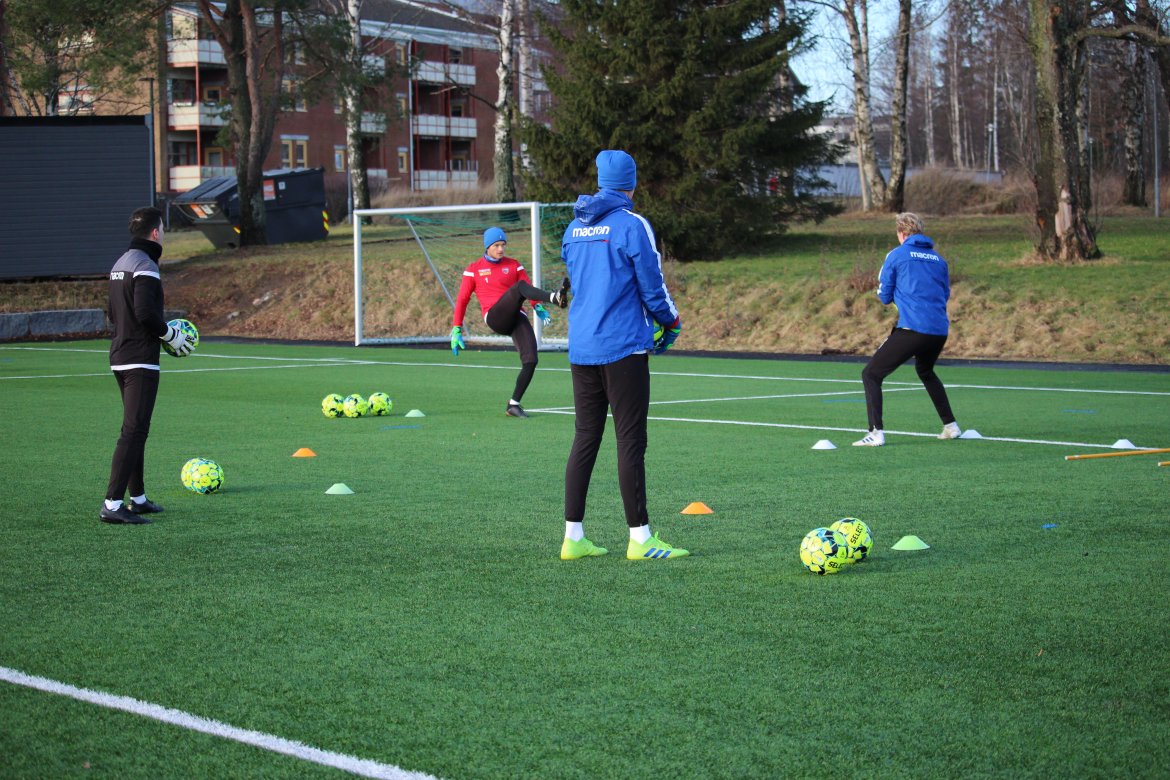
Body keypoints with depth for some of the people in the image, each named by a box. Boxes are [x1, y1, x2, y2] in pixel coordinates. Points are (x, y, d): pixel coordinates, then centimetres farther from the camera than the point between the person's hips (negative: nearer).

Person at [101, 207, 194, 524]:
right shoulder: (145, 266, -14)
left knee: (135, 429, 18)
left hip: (120, 357, 10)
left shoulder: (120, 264, 15)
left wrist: (164, 330, 19)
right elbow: (145, 313, -24)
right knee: (134, 431, -12)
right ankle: (113, 504, -17)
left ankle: (138, 498, 25)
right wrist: (171, 335, -7)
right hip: (140, 360, -10)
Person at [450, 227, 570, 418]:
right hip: (495, 318, -4)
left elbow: (530, 289, 9)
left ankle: (513, 404, -2)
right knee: (520, 286, -30)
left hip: (516, 318, 4)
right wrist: (457, 330, 7)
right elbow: (462, 300, 12)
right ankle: (554, 297, -59)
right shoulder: (474, 269, 13)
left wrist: (538, 307, -11)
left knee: (531, 360, -16)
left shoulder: (513, 266, 20)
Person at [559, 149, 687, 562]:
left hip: (581, 349, 6)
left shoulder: (575, 228, 11)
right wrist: (671, 322, 12)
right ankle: (640, 539, -3)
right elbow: (652, 284, -7)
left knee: (585, 438, 10)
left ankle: (573, 536, 11)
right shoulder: (632, 225, -9)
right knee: (631, 442, -4)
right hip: (623, 347, -6)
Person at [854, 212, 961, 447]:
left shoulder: (896, 255, 2)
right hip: (940, 331, 6)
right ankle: (950, 426, 32)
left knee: (871, 374, 2)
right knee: (926, 372, 35)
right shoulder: (938, 258, 15)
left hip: (912, 329, -6)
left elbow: (884, 296, 6)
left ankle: (875, 433, -14)